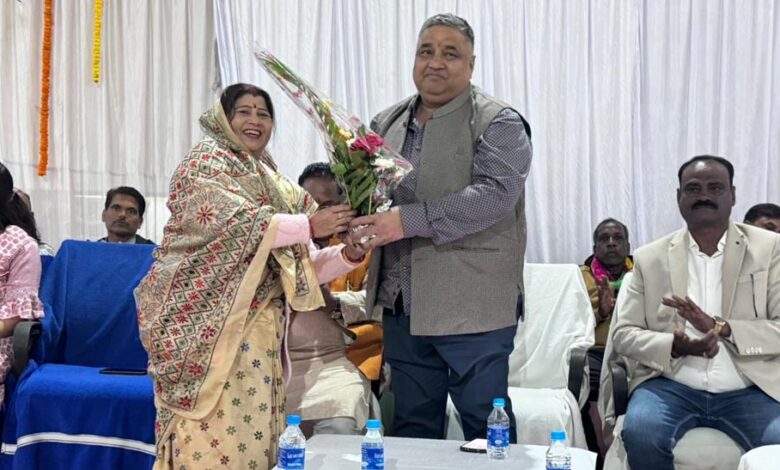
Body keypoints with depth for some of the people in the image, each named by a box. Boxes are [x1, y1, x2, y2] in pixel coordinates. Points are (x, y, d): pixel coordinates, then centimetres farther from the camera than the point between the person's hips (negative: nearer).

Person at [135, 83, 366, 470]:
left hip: (260, 333, 6)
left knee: (253, 436, 5)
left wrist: (348, 254, -4)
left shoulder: (276, 186, 18)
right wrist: (310, 225, -19)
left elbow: (296, 266, 13)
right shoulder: (205, 162, 2)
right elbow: (235, 223, -16)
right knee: (212, 437, -9)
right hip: (211, 327, -6)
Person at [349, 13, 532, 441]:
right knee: (413, 426, 17)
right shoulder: (387, 123, 14)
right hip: (402, 305, 6)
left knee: (485, 428, 4)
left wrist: (409, 220, -27)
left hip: (472, 308, -6)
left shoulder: (498, 124, -5)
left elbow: (494, 194, -20)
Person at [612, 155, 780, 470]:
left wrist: (721, 328, -16)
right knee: (640, 434, -31)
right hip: (669, 385, 1)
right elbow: (623, 333, 6)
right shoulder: (650, 257, 8)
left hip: (749, 391, 0)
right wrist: (675, 346, -14)